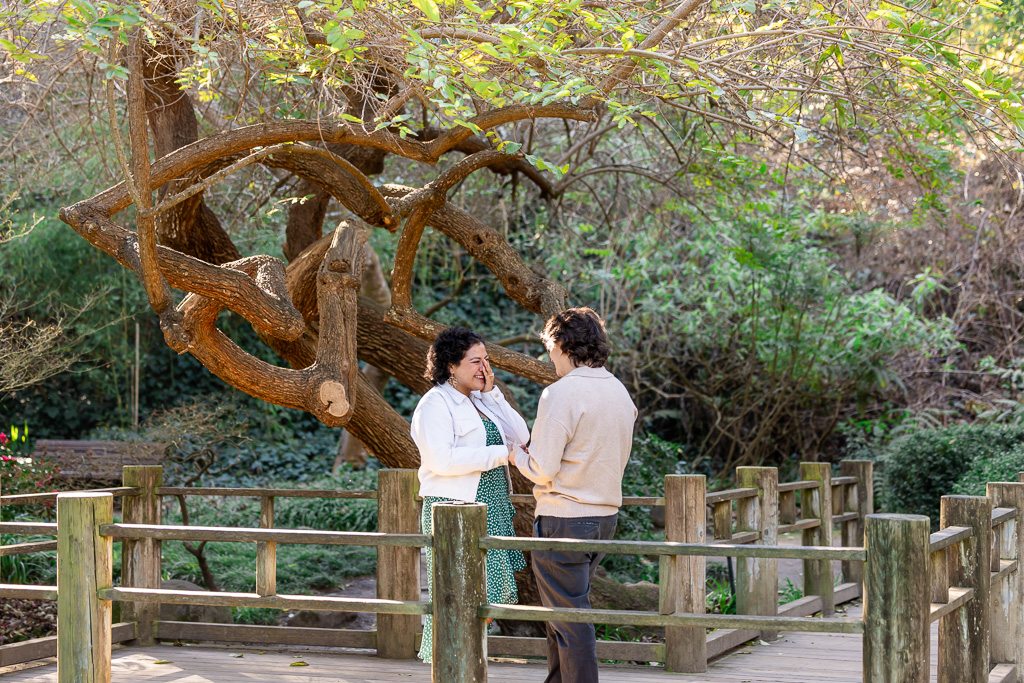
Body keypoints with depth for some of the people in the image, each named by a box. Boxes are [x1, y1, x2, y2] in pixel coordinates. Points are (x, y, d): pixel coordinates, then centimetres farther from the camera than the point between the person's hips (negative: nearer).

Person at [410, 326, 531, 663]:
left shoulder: (481, 400, 18)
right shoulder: (435, 404, -8)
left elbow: (520, 436, 9)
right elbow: (442, 460, -20)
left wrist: (492, 393, 3)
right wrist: (500, 454, -17)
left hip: (491, 514, 8)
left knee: (487, 596, 9)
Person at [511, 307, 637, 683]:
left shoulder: (561, 393, -17)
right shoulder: (620, 392, 8)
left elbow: (541, 469, -19)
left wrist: (516, 454, 2)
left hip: (564, 519, -8)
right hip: (606, 515, 8)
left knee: (569, 617, 0)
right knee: (562, 610, 21)